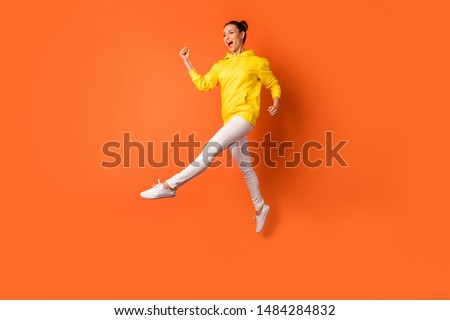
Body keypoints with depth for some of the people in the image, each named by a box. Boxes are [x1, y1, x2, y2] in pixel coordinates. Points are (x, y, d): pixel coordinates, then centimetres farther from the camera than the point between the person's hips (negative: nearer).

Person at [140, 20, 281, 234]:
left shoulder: (257, 62, 5)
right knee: (245, 168, 11)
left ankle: (170, 185, -27)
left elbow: (274, 85, 10)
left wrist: (276, 102, -9)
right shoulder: (220, 66, 18)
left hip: (245, 116, -6)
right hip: (230, 120, 7)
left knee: (211, 148, -25)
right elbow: (203, 84, 11)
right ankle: (260, 208, 25)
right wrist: (187, 62, 11)